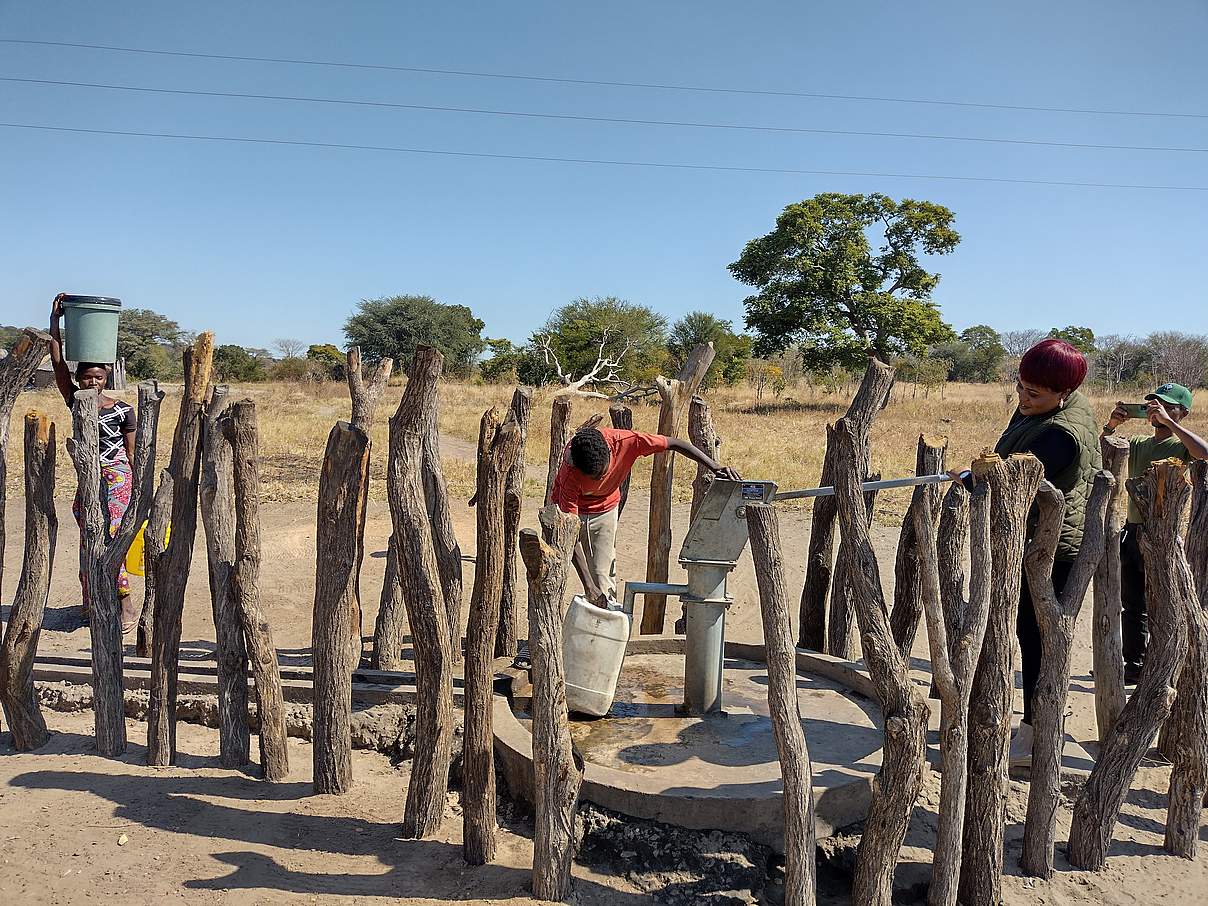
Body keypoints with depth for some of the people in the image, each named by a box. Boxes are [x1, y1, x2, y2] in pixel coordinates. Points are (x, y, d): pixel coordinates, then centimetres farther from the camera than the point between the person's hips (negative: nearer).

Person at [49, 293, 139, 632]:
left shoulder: (122, 409, -4)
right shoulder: (76, 401, 4)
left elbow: (131, 452, 1)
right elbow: (57, 363, -2)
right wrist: (55, 319, -4)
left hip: (117, 477, -4)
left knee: (110, 538, -11)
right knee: (88, 538, 10)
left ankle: (126, 606, -7)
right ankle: (92, 601, 20)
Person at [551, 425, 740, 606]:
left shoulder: (624, 441, -33)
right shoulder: (570, 474, -37)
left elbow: (674, 443, -21)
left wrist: (714, 466, -25)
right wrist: (591, 590, -39)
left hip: (606, 507, 2)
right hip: (573, 509, -2)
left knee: (604, 575, -5)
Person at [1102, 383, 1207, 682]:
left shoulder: (1182, 446, -6)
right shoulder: (1139, 444, 12)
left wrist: (1167, 421, -25)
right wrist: (1111, 426, -7)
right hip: (1133, 532, 7)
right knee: (1132, 605, 15)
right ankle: (1134, 666, 27)